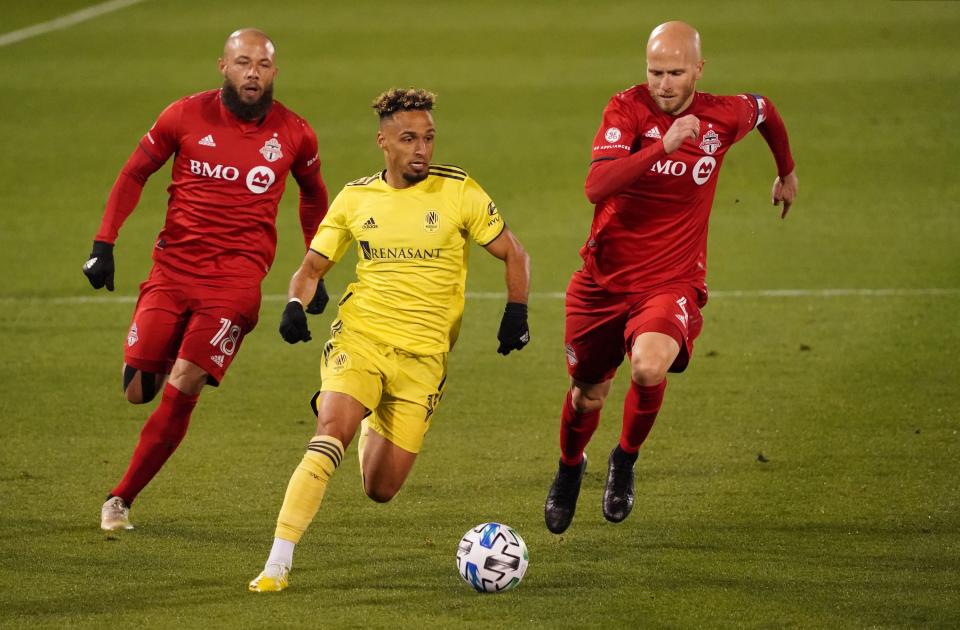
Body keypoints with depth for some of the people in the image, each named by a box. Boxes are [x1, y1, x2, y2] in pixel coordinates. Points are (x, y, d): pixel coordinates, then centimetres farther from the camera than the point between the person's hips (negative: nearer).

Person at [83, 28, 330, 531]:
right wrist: (103, 244, 2)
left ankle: (122, 497, 1)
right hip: (173, 267, 1)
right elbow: (134, 173, 10)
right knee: (138, 390, -4)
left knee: (181, 391, -13)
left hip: (236, 278, -1)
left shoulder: (293, 133, 1)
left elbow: (313, 195, 20)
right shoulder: (185, 117, -1)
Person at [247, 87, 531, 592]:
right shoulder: (354, 199, 4)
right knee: (331, 432, -28)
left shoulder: (459, 192, -2)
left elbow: (513, 254, 7)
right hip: (359, 338, 0)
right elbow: (312, 267, 12)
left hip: (423, 356, 0)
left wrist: (516, 312, -9)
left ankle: (372, 425, 40)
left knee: (380, 491, 3)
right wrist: (295, 304, -9)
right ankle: (277, 565, -27)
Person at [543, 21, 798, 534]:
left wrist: (786, 173, 36)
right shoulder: (627, 109, -14)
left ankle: (626, 459, 0)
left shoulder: (724, 116, -6)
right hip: (603, 280, 1)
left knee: (649, 366, -31)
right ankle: (569, 468, 50)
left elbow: (764, 110, 21)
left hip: (672, 281, -1)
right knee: (587, 396, 14)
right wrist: (662, 146, -38)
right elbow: (596, 186, -30)